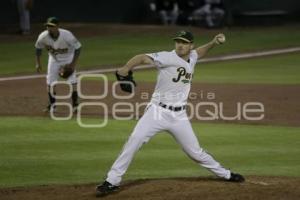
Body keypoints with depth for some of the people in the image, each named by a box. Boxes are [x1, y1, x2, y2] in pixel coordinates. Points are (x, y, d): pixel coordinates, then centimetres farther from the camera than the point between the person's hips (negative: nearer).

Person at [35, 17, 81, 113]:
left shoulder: (67, 35, -35)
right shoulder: (43, 37, -27)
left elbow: (78, 47, -23)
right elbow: (38, 48, -6)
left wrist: (73, 63, -26)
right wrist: (38, 63, -8)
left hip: (68, 57, -3)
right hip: (54, 58, 3)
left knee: (71, 80, -11)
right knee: (50, 81, 2)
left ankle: (75, 105, -2)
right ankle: (52, 105, 16)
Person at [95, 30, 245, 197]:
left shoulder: (192, 57, 7)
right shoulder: (168, 57, -12)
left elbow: (200, 52, 32)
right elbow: (143, 58, -26)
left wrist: (214, 43, 13)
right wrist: (126, 68, -45)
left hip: (179, 116, 4)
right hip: (158, 111, -4)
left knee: (195, 151, 10)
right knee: (134, 141, -19)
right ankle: (112, 182, -13)